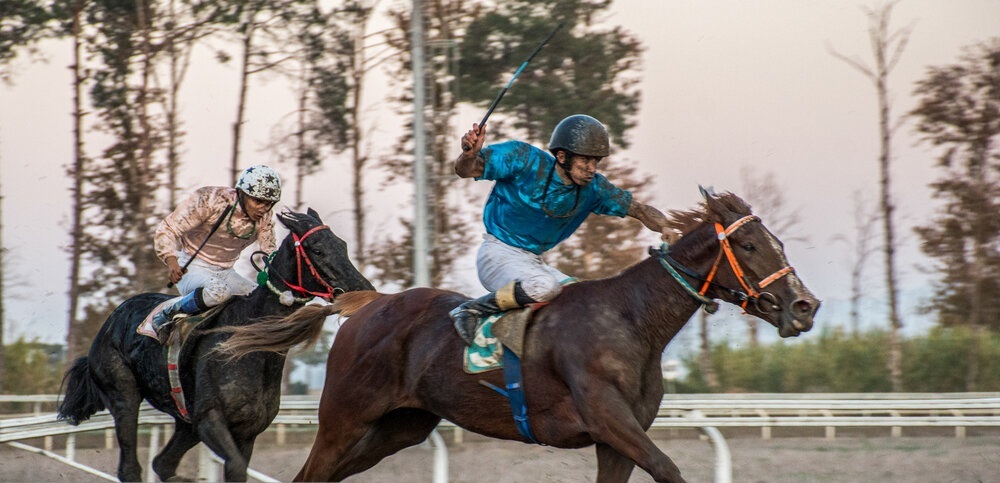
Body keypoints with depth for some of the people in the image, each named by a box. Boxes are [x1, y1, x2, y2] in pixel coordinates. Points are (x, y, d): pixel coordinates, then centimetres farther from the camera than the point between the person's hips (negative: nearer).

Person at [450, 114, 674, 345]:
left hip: (534, 262, 7)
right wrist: (469, 155, -37)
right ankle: (470, 310, -21)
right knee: (545, 287, -35)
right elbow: (465, 170, -13)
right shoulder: (526, 159, -16)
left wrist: (664, 227, -15)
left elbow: (639, 210, 6)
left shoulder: (593, 188, -1)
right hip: (499, 254, -7)